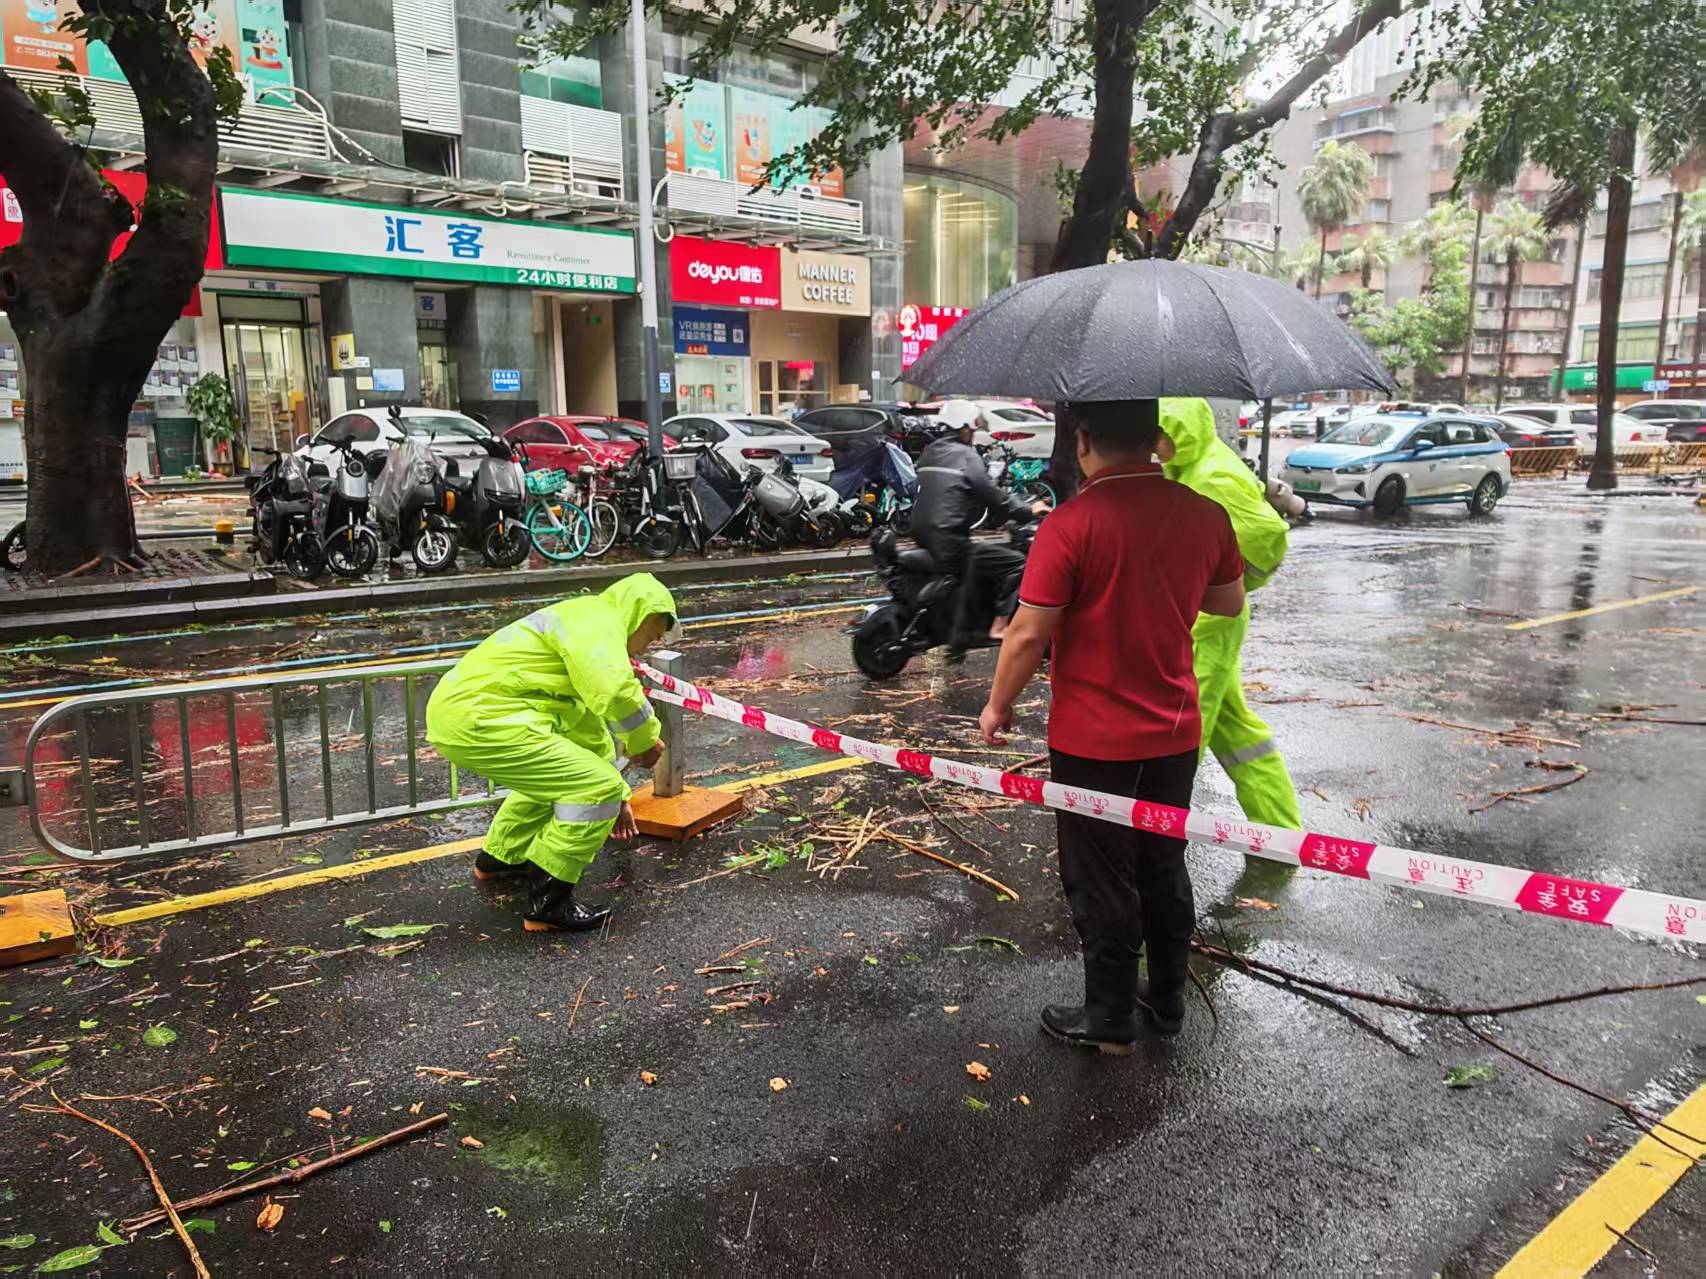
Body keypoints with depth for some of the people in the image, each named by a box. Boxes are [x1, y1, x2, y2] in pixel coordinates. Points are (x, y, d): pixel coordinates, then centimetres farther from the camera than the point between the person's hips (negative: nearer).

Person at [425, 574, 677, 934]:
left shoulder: (589, 627, 26)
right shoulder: (597, 620, -6)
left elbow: (590, 727, 34)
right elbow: (614, 691, -25)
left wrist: (616, 797, 37)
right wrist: (645, 740, -7)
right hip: (479, 719, -11)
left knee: (553, 772, 32)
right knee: (598, 788, -10)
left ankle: (498, 859, 46)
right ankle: (547, 904, -1)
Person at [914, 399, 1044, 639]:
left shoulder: (928, 453, 15)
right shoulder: (966, 456, -9)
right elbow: (993, 496, -11)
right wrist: (1028, 510, 2)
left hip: (923, 537, 9)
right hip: (950, 545, -9)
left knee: (987, 558, 29)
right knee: (1016, 562, -5)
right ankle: (999, 626, -7)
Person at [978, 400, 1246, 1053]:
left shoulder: (1072, 523, -20)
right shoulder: (1204, 514, -4)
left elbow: (1029, 635, -19)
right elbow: (1229, 603, 12)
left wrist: (998, 705, -3)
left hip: (1092, 740, -5)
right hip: (1174, 731, 6)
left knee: (1101, 881, 10)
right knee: (1164, 868, 21)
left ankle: (1109, 1017, 23)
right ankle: (1168, 998, 36)